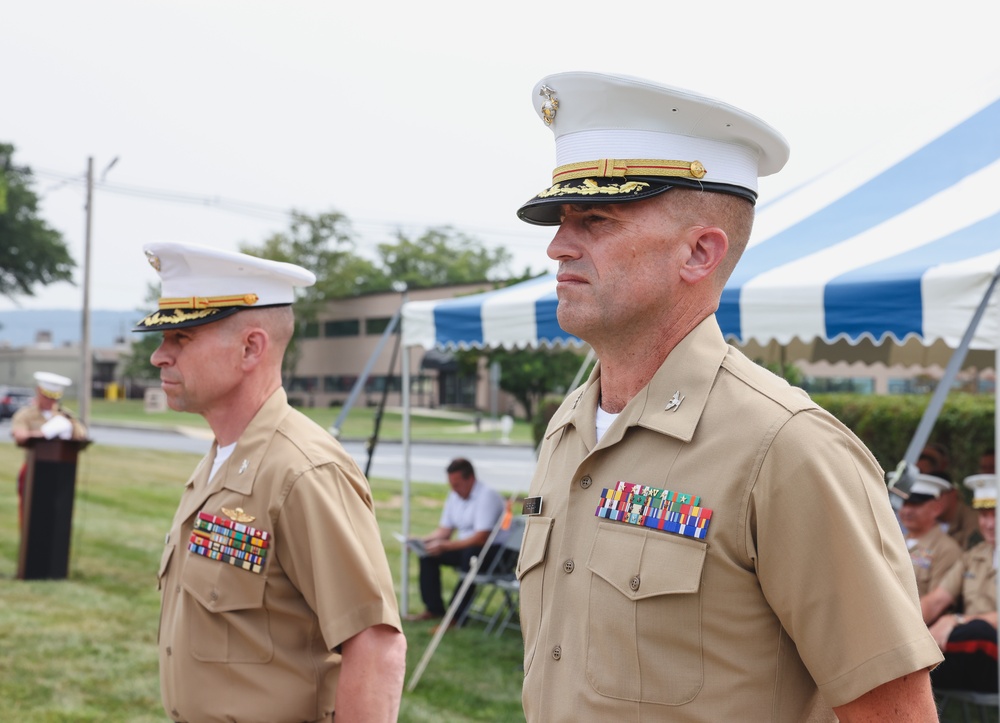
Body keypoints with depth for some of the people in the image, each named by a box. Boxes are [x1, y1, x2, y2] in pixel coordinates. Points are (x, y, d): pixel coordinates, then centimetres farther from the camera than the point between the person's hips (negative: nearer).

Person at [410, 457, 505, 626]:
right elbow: (444, 531, 13)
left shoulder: (487, 496, -18)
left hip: (493, 550, -9)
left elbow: (480, 538, -25)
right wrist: (421, 542, -6)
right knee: (427, 555, -5)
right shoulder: (454, 496, 8)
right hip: (465, 547, 9)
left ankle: (456, 616, -29)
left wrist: (445, 545, -26)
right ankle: (434, 609, 0)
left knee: (470, 555, -38)